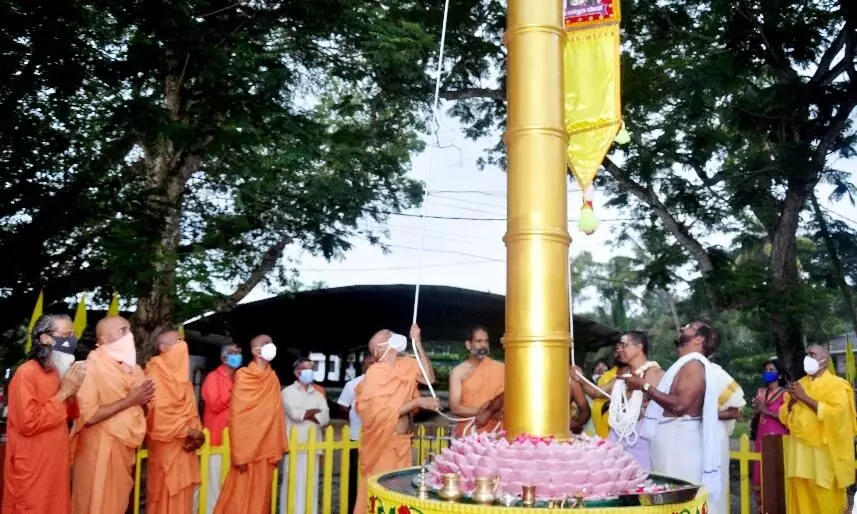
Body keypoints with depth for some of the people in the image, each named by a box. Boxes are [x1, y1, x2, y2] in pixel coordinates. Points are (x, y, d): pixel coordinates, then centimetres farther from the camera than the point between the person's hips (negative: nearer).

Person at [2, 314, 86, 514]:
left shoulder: (58, 371, 10)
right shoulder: (26, 372, -16)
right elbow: (29, 423, -23)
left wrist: (72, 394, -2)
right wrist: (63, 394, -19)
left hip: (55, 462, 8)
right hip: (32, 468, -8)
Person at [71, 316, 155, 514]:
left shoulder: (133, 367, 10)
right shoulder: (92, 367, -13)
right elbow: (87, 415, -22)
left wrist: (144, 399, -4)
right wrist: (129, 401, -18)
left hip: (125, 448, 7)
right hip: (99, 450, -7)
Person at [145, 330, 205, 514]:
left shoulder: (181, 374, 16)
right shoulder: (155, 374, -11)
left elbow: (190, 409, 12)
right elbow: (158, 413, -18)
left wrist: (197, 432, -5)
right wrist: (188, 431, -14)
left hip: (185, 445, 8)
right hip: (166, 445, -8)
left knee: (183, 497, 10)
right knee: (166, 498, -1)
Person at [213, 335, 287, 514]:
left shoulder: (273, 378, 9)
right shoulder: (243, 376, -6)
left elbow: (276, 414, 9)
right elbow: (236, 416, -9)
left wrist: (278, 449, 7)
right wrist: (239, 454, -14)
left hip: (266, 449, 5)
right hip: (247, 448, -5)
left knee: (260, 498, 8)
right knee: (240, 498, -1)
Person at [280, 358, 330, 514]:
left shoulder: (318, 395, 14)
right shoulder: (288, 392, 2)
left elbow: (325, 418, 1)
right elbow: (294, 413, -14)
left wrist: (305, 415, -10)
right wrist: (316, 411, -2)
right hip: (294, 445, -4)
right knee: (293, 483, -4)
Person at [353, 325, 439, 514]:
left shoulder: (406, 364, 4)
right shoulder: (375, 373, -14)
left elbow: (429, 378, -5)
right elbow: (382, 412, -21)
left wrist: (418, 344, -8)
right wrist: (418, 402, -23)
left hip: (403, 442, 6)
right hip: (382, 442, -6)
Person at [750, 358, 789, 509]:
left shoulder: (784, 393, -2)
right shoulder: (760, 392, 15)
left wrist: (766, 410, -11)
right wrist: (756, 411, 2)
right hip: (761, 438, 6)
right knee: (760, 477, 5)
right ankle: (762, 508, 13)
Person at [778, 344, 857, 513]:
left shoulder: (837, 385, -1)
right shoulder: (799, 384, 16)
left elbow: (836, 413, -17)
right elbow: (784, 416, 13)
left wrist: (805, 398, -15)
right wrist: (792, 401, -6)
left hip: (824, 450, -5)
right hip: (799, 449, 5)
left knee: (826, 500, -4)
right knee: (800, 495, 3)